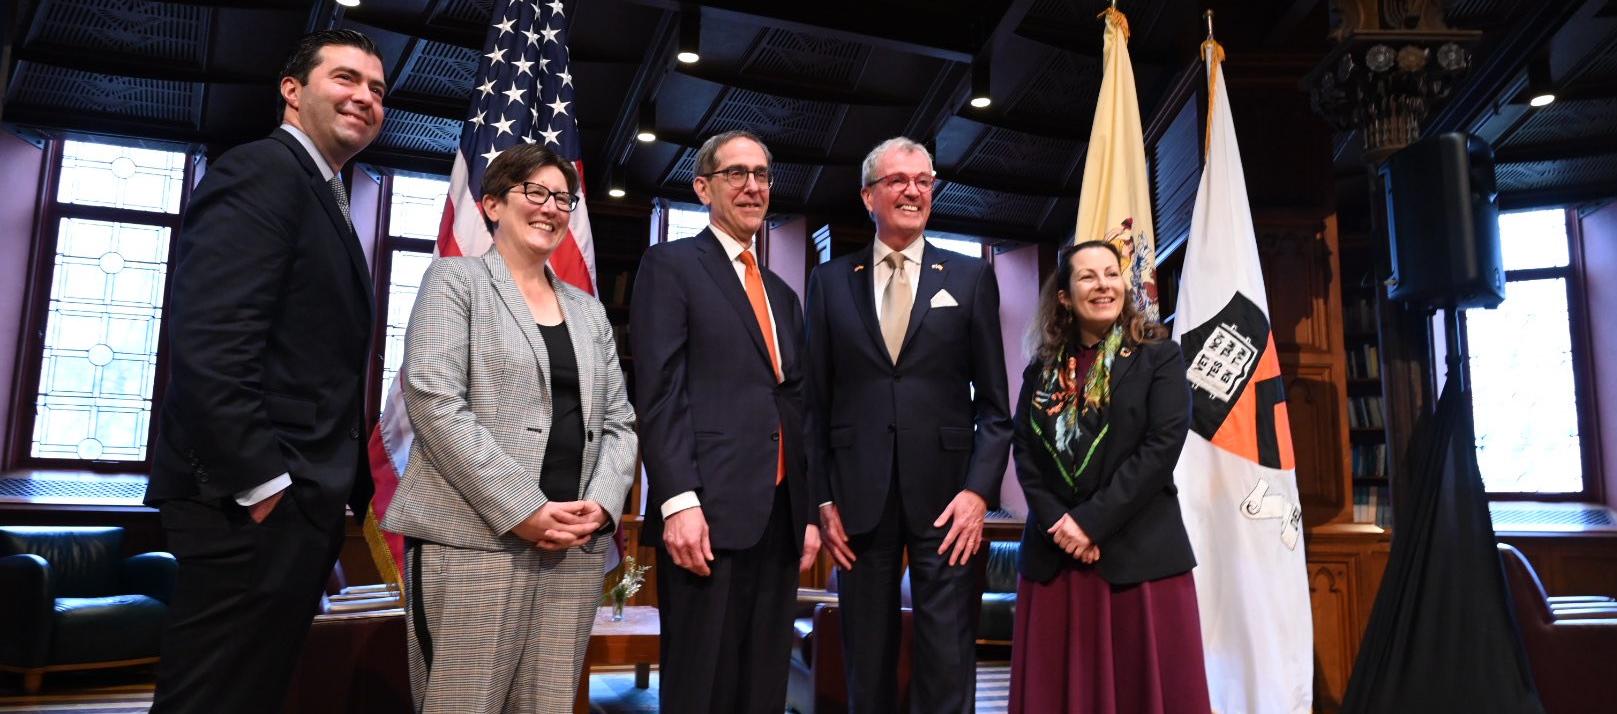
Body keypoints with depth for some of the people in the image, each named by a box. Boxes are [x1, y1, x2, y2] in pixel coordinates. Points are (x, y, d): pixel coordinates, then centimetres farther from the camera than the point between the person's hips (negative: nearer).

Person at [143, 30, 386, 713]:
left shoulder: (323, 197, 20)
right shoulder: (261, 170, -9)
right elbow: (208, 342, -20)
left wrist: (342, 488, 13)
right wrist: (261, 484, -20)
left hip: (300, 502, 10)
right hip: (255, 505, -10)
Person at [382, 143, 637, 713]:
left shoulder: (588, 309, 19)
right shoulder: (456, 279, 4)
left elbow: (618, 420, 15)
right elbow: (433, 400, -9)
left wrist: (601, 504, -5)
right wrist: (522, 510, -15)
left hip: (576, 545, 5)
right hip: (475, 540, -5)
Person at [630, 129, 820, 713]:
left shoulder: (782, 293, 22)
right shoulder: (670, 266, 2)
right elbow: (660, 392, -9)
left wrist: (810, 512, 15)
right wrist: (679, 502, -18)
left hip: (780, 516, 7)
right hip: (708, 511, -6)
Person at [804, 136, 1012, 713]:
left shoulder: (971, 277, 6)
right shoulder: (830, 281, 7)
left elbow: (993, 401, 3)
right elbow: (816, 401, 6)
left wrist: (979, 491, -8)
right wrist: (823, 499, 1)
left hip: (945, 493, -1)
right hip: (859, 495, 1)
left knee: (948, 663, 4)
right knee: (867, 660, 12)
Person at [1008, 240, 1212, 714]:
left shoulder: (1159, 355, 1)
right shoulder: (1041, 369, 11)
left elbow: (1163, 446, -10)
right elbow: (1024, 452, 5)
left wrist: (1092, 521, -15)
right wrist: (1058, 524, -10)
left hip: (1139, 551, -3)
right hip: (1054, 554, 3)